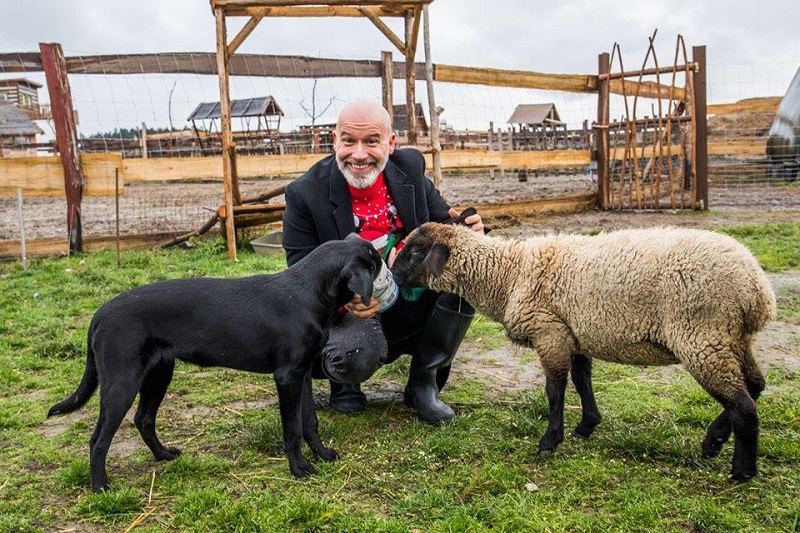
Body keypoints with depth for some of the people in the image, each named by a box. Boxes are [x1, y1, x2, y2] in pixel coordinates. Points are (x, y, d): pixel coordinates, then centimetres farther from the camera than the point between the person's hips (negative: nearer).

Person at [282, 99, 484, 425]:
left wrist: (467, 230, -20)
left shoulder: (409, 169, -3)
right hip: (357, 313, -4)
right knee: (355, 351, -37)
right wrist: (343, 299, -36)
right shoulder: (305, 195, -14)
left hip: (417, 307, 5)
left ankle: (424, 383, -2)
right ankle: (343, 380, 8)